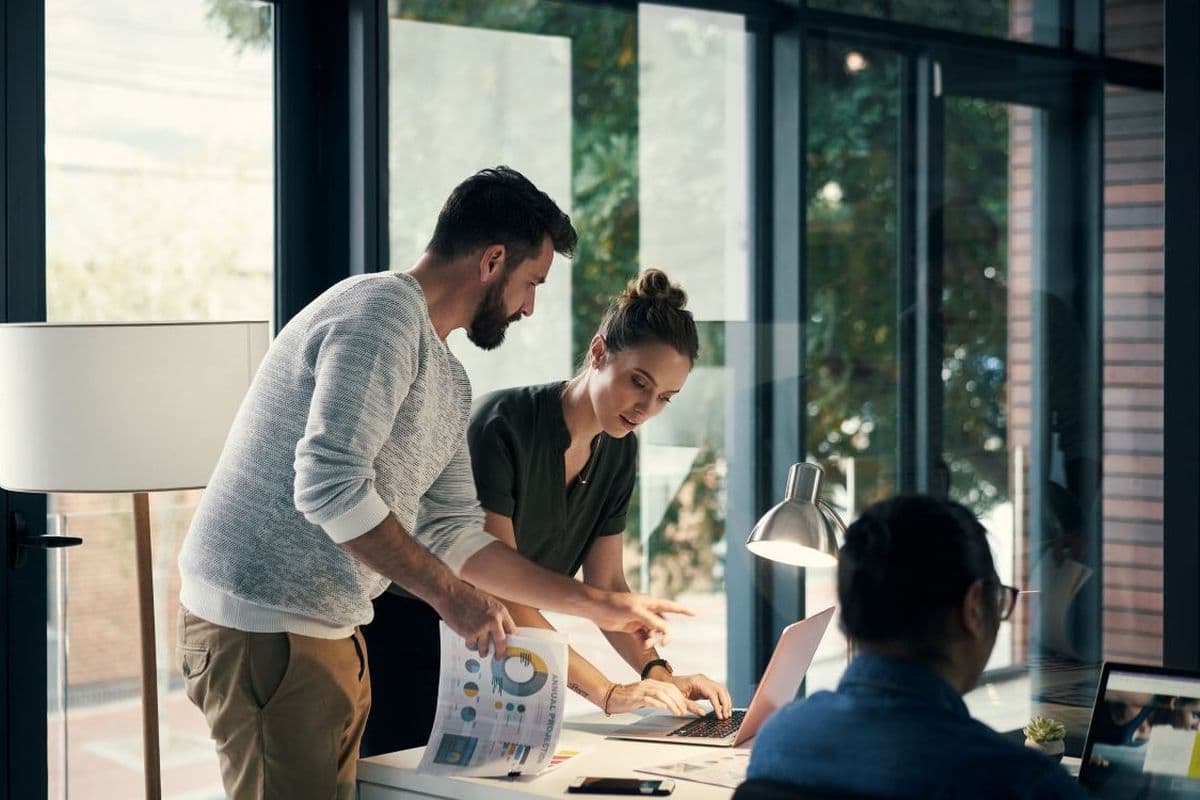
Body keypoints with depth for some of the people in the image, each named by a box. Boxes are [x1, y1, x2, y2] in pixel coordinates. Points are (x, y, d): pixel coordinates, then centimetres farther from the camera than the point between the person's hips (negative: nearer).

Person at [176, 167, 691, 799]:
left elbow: (453, 534, 20)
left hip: (329, 630, 10)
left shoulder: (448, 381, 18)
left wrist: (600, 605, 20)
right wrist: (448, 593, -18)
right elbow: (329, 486, -25)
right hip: (262, 626, -10)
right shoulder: (380, 312, -14)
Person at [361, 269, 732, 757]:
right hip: (408, 640, -7)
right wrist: (608, 693, -34)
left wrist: (658, 673, -17)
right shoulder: (503, 425, -24)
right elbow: (494, 588, -29)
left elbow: (605, 584, 2)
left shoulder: (618, 450, -1)